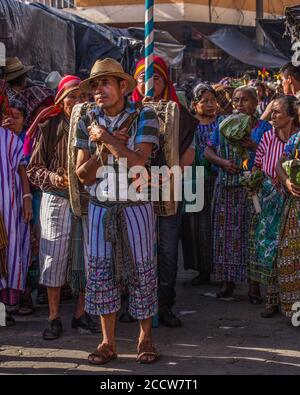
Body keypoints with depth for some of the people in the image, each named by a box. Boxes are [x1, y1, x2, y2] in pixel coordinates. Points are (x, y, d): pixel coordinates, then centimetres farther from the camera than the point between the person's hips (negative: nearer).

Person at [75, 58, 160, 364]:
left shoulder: (144, 117, -9)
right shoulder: (88, 123, 1)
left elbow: (137, 163, -22)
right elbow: (83, 175, -2)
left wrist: (106, 138, -17)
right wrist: (105, 147, -16)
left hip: (136, 205, -3)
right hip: (100, 207, 3)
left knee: (142, 269, 2)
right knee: (100, 270, 3)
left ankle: (145, 338, 16)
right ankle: (108, 342, 13)